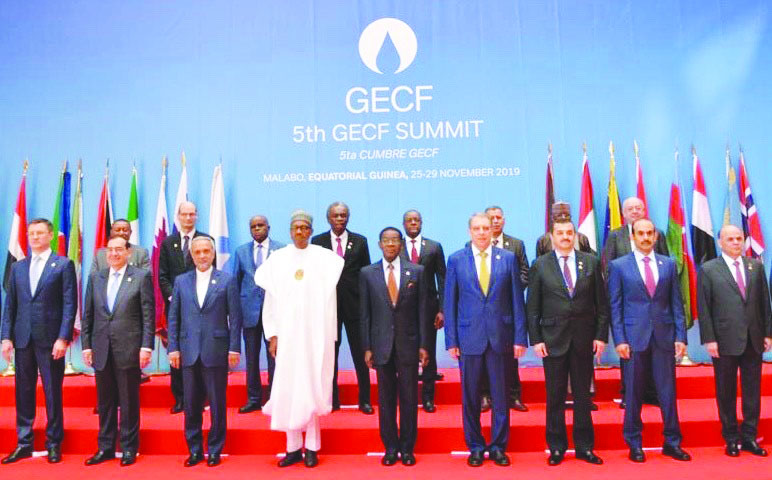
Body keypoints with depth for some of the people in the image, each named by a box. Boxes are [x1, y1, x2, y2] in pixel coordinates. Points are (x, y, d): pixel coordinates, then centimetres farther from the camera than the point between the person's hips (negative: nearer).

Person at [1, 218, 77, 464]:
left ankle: (54, 444, 15)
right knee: (23, 392, 10)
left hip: (51, 340, -4)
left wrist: (63, 338, -12)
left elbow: (70, 304, -6)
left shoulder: (63, 264, -1)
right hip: (23, 339, 4)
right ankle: (23, 443, 22)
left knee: (53, 393, 4)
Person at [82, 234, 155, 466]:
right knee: (105, 402, 12)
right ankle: (105, 448, 24)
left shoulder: (142, 276, -2)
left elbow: (148, 315, -5)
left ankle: (129, 449, 17)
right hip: (101, 350, 4)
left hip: (129, 349, -4)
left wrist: (146, 346, -10)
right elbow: (88, 315, 11)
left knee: (129, 402, 5)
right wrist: (86, 345, 6)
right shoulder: (95, 278, 10)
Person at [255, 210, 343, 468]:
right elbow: (270, 301, 7)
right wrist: (272, 335, 1)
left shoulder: (325, 257, 0)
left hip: (315, 333, -2)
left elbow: (330, 298, 1)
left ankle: (312, 447, 12)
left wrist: (329, 336, -4)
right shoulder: (277, 259, 5)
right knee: (288, 388, 4)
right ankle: (293, 448, 15)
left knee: (311, 387, 2)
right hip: (286, 334, 2)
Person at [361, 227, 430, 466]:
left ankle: (407, 448, 21)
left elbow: (422, 310, 3)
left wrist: (424, 345, -1)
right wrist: (367, 347, 0)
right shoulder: (367, 273, 3)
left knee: (409, 398, 6)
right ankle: (390, 448, 22)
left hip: (408, 343, 0)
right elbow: (365, 314, 4)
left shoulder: (416, 271, 2)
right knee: (385, 399, 8)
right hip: (382, 344, 0)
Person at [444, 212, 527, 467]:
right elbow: (450, 303, 2)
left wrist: (520, 337, -1)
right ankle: (475, 447, 24)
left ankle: (498, 447, 25)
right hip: (469, 337, 0)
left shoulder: (508, 258, 3)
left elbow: (517, 300, 3)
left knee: (501, 396, 9)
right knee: (470, 397, 8)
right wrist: (451, 340, -2)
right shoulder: (456, 260, 2)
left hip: (501, 336, 0)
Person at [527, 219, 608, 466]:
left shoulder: (591, 262, 5)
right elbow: (533, 307, 0)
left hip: (584, 339, 1)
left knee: (583, 395, 10)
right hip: (553, 339, -1)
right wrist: (536, 339, -6)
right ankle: (556, 447, 20)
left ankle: (584, 446, 24)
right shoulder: (540, 265, 0)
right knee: (555, 397, 7)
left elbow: (601, 303, 5)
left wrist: (601, 335, -1)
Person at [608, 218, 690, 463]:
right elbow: (615, 306, -1)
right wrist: (619, 339, -7)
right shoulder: (619, 266, 1)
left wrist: (680, 336, 1)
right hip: (634, 337, -2)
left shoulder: (669, 264, 9)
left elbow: (676, 303, 8)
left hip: (664, 336, 2)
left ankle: (672, 443, 22)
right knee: (633, 393, 5)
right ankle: (634, 444, 18)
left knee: (668, 390, 7)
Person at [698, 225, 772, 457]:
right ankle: (731, 438, 19)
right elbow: (703, 308, -5)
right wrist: (709, 339, -9)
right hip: (725, 341, -3)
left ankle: (749, 436, 23)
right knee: (726, 393, 7)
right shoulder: (708, 270, -3)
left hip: (753, 340, 3)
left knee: (753, 391, 10)